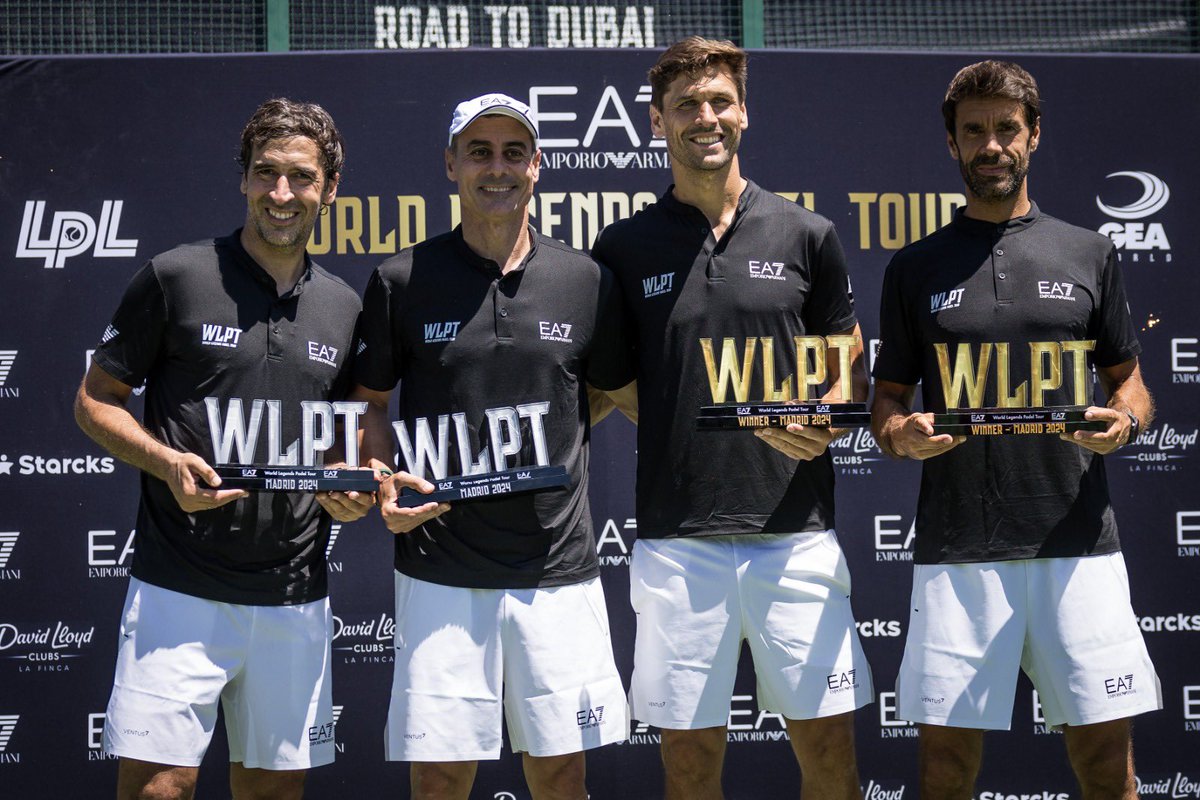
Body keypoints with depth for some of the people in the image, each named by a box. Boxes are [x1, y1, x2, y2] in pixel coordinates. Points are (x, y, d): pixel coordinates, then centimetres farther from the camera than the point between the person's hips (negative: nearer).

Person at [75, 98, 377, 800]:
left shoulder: (345, 307, 10)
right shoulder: (176, 277, -2)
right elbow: (95, 400, 2)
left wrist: (352, 492, 0)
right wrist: (165, 461, -15)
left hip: (296, 601, 4)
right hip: (181, 591, -4)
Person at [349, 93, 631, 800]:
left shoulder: (586, 280, 5)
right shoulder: (402, 281, 3)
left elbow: (617, 391, 16)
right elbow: (369, 402, 11)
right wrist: (386, 483, -6)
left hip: (559, 571, 1)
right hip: (441, 574, -1)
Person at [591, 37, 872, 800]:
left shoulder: (806, 235, 6)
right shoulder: (625, 248, 5)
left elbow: (850, 368, 13)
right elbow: (613, 388, 10)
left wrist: (824, 420, -9)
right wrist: (749, 420, -2)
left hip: (795, 531, 0)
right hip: (678, 540, 0)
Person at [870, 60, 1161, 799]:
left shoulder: (1088, 254, 10)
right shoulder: (917, 267, 10)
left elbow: (1128, 380, 15)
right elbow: (888, 399, 13)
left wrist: (1124, 421, -8)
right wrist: (902, 435, -10)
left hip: (1078, 545, 0)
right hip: (956, 553, 0)